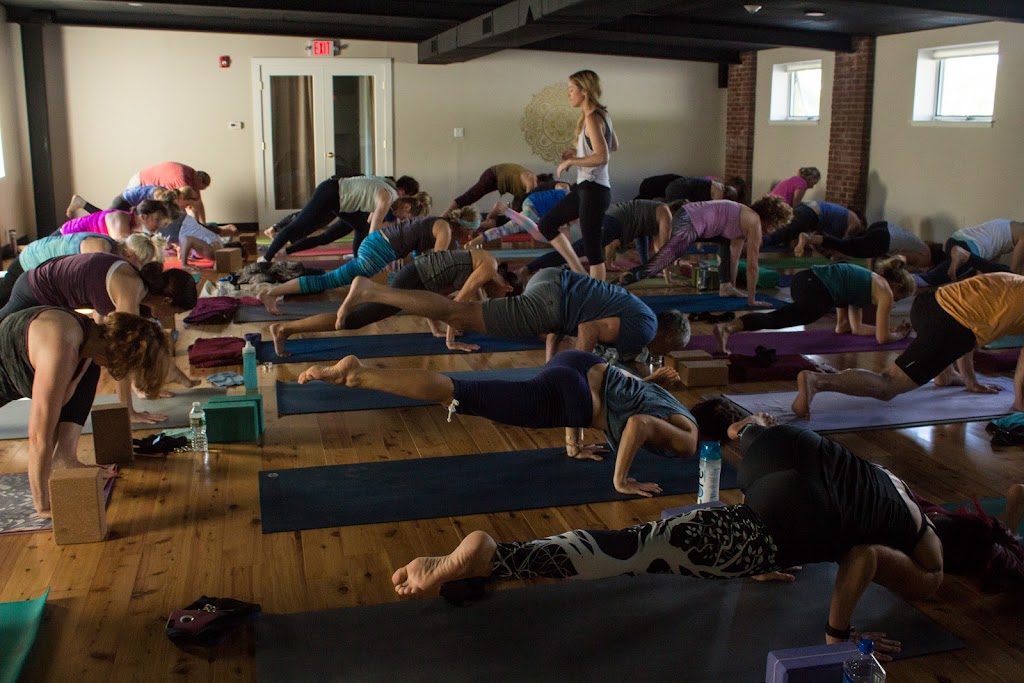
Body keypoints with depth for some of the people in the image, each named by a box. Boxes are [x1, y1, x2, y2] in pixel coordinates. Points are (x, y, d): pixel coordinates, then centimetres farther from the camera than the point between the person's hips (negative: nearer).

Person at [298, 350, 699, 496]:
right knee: (461, 394, -10)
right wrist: (620, 482, -12)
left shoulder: (676, 407, 25)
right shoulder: (687, 440, -1)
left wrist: (574, 445, 30)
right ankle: (357, 375, -12)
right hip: (566, 396, -8)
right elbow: (639, 423, -24)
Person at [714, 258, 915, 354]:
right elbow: (883, 338, 13)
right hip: (817, 292, -9)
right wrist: (899, 335, 33)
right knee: (777, 319, -28)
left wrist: (889, 329, 45)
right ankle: (728, 327, -49)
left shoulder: (871, 280, 37)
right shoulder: (885, 293, 14)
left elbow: (856, 328, 42)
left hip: (804, 278, 9)